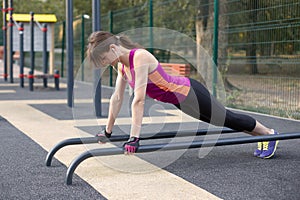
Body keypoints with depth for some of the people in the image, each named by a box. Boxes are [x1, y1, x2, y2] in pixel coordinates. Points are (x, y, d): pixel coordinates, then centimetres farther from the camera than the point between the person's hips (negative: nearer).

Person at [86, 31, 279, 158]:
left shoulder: (140, 57, -30)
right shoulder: (122, 65, -3)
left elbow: (139, 99, -36)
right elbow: (117, 98, 3)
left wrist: (134, 138, -37)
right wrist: (108, 131, 7)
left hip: (189, 93, -8)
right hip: (179, 99, 8)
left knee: (229, 119, 10)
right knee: (226, 120, 23)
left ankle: (270, 134, 34)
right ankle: (263, 138, 43)